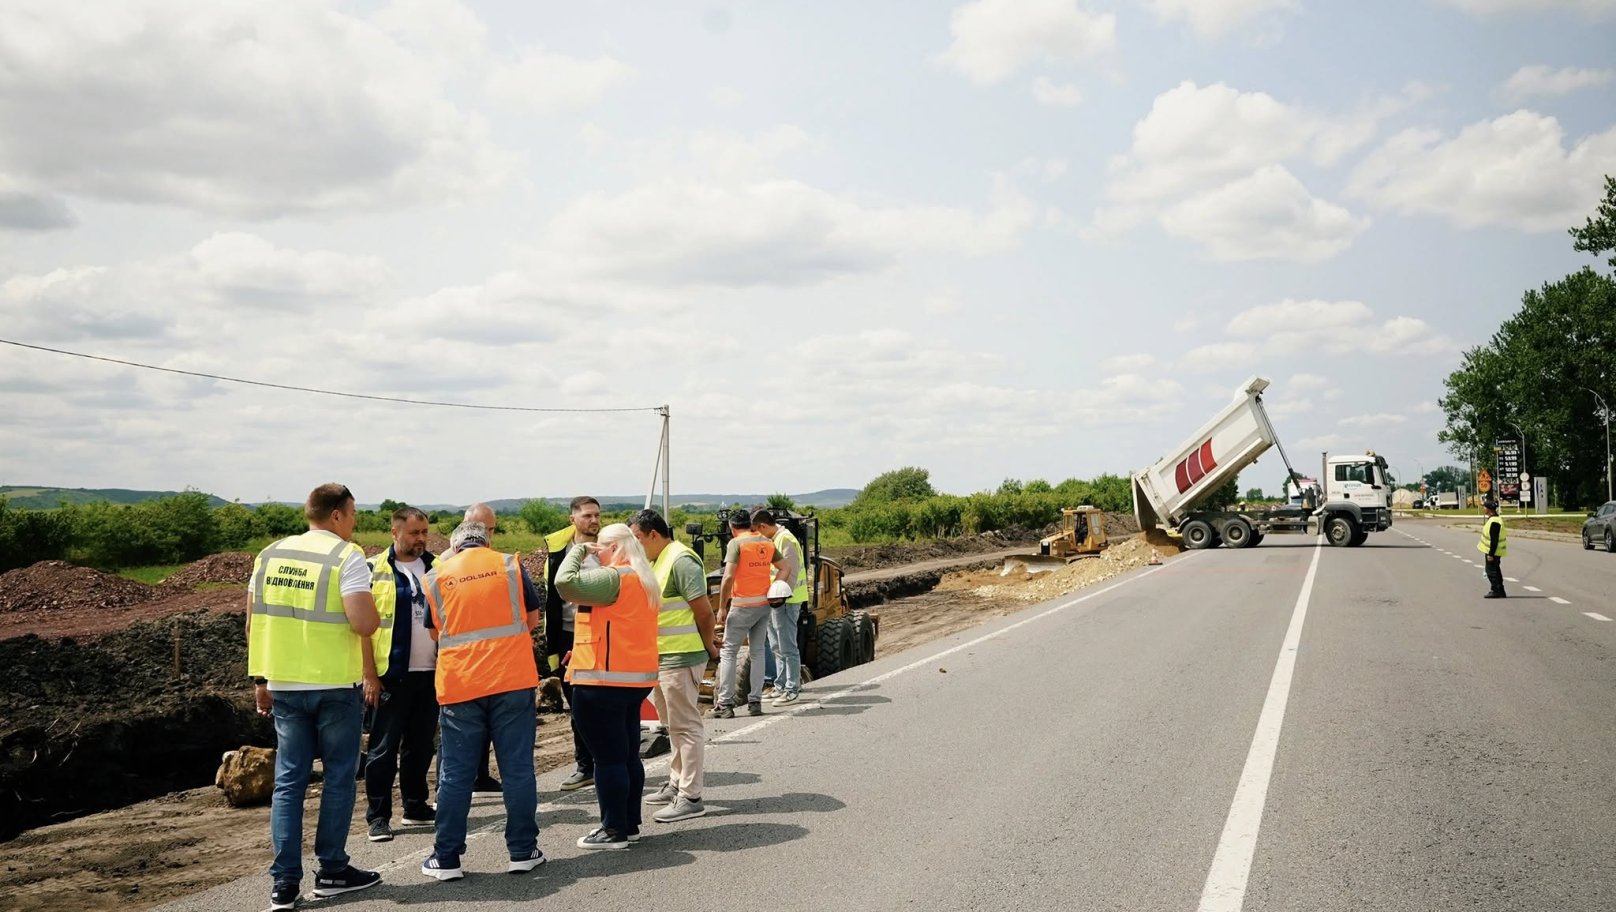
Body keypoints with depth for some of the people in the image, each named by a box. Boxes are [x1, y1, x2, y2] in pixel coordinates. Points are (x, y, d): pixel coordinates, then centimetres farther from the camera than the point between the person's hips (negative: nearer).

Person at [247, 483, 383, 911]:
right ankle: (332, 871, 16)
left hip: (284, 685, 5)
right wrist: (376, 613, 2)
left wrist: (261, 679, 16)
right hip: (335, 685, -5)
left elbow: (254, 623, 10)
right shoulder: (346, 556, -11)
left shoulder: (269, 555, 8)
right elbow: (364, 624, -20)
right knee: (339, 777, 9)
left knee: (288, 780, 10)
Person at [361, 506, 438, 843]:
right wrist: (370, 675, -11)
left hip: (430, 673, 5)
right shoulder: (375, 570, -5)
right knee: (384, 748, 2)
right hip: (392, 675, -4)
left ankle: (416, 807, 25)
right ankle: (378, 816, 10)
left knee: (421, 745, 13)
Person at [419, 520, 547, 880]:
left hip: (459, 685, 1)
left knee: (455, 774, 7)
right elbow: (533, 618, 10)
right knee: (517, 768, 6)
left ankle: (447, 857, 12)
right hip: (512, 679, -1)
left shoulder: (435, 576, 6)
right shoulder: (509, 565, 4)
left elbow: (435, 630, 15)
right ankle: (523, 851, 11)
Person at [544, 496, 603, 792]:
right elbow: (552, 603, 7)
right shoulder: (560, 553, 4)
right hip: (569, 637, 3)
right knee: (577, 707, 11)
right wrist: (552, 647, 4)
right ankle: (584, 766, 21)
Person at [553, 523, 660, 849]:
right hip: (636, 678, 10)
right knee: (628, 755, 14)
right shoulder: (644, 578, 14)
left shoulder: (612, 578, -16)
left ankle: (614, 830, 3)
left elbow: (566, 582, -24)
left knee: (608, 757, -2)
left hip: (604, 681, -10)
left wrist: (578, 550, -9)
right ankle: (630, 824, 22)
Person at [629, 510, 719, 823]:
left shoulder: (680, 561, -17)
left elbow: (703, 610, -18)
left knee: (686, 726, -4)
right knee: (674, 724, 19)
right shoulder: (657, 562, 14)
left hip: (680, 656, -10)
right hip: (661, 656, 10)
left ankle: (690, 798, 2)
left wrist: (708, 646, -7)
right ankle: (677, 784, 32)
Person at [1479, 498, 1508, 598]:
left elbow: (1494, 540, -24)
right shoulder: (1492, 519, 8)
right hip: (1494, 551, 10)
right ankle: (1499, 591, 23)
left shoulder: (1494, 522, -24)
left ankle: (1496, 591, 2)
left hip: (1493, 552, -10)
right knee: (1495, 570, 16)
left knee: (1491, 570, -3)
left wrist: (1491, 554, -23)